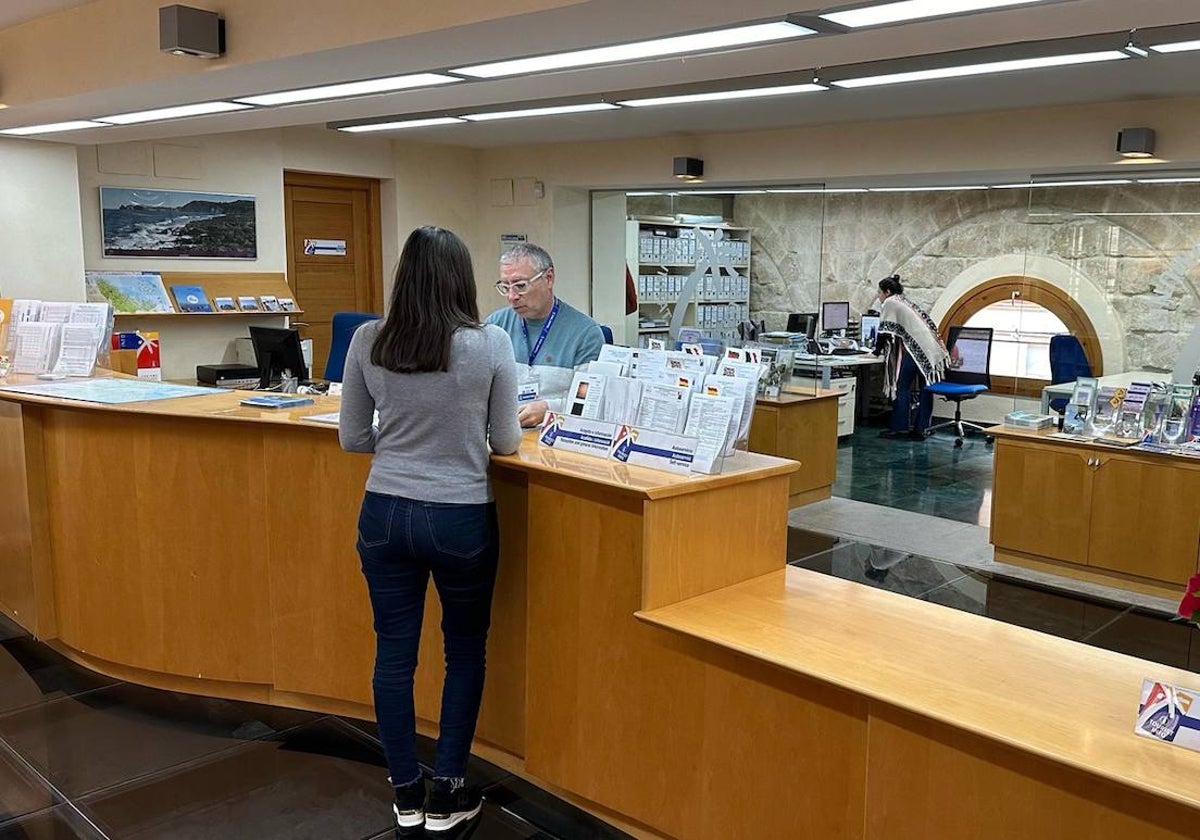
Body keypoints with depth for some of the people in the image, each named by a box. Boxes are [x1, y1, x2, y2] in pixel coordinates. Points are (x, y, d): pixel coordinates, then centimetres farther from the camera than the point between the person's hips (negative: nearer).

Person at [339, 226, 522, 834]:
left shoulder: (367, 341, -5)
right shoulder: (490, 344, -12)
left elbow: (352, 438, 3)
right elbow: (506, 443, -1)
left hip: (385, 514, 3)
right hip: (460, 520, -2)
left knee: (394, 653, 14)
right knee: (465, 651, 18)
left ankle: (407, 795, 29)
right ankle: (446, 794, 25)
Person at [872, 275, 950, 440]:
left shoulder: (890, 303, 2)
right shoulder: (905, 302, 26)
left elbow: (885, 331, -3)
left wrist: (877, 351, 7)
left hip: (915, 349, -8)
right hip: (931, 349, 8)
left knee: (902, 387, -2)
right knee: (925, 389, 6)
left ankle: (898, 427, -1)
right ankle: (920, 429, 9)